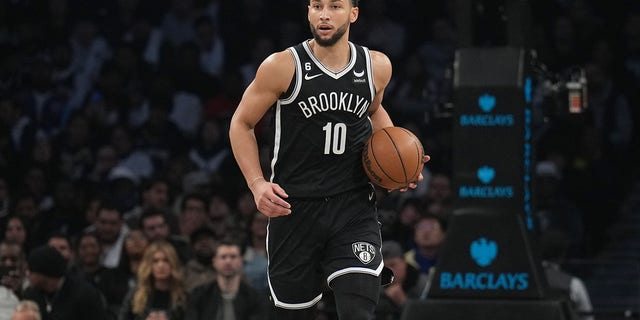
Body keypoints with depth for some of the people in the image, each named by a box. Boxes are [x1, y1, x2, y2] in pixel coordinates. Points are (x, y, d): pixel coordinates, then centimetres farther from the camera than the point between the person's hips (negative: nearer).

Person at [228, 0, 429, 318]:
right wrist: (257, 184, -11)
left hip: (354, 208, 1)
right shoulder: (282, 66, -8)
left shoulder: (377, 66, 2)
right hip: (293, 206, -1)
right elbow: (241, 124, 2)